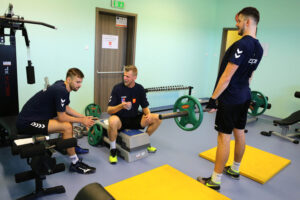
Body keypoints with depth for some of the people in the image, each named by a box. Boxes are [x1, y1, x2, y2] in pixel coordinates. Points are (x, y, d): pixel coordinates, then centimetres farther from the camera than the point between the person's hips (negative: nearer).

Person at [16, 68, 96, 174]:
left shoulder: (62, 87, 4)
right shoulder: (61, 91, -25)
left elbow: (67, 109, 14)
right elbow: (61, 117, -20)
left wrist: (84, 117, 5)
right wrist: (81, 121, -9)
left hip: (34, 116, 10)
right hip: (27, 123, -10)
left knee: (69, 120, 13)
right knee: (67, 126, -22)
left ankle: (70, 147, 27)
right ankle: (75, 164, -12)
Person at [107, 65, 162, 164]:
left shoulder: (140, 89, -3)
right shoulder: (117, 88, -14)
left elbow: (145, 107, 6)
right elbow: (109, 110, -15)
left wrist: (148, 114, -16)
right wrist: (121, 106, -35)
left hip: (134, 119, 4)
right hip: (120, 119, -4)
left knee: (157, 118, -11)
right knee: (113, 121, -40)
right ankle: (113, 150, -14)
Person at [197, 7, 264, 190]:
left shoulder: (242, 45, -20)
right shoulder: (258, 48, 10)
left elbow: (227, 76, -23)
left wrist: (213, 99, -20)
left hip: (230, 99, -9)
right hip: (244, 97, 10)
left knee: (224, 136, -5)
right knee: (239, 132, 17)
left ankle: (215, 181, 6)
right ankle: (235, 169, 35)